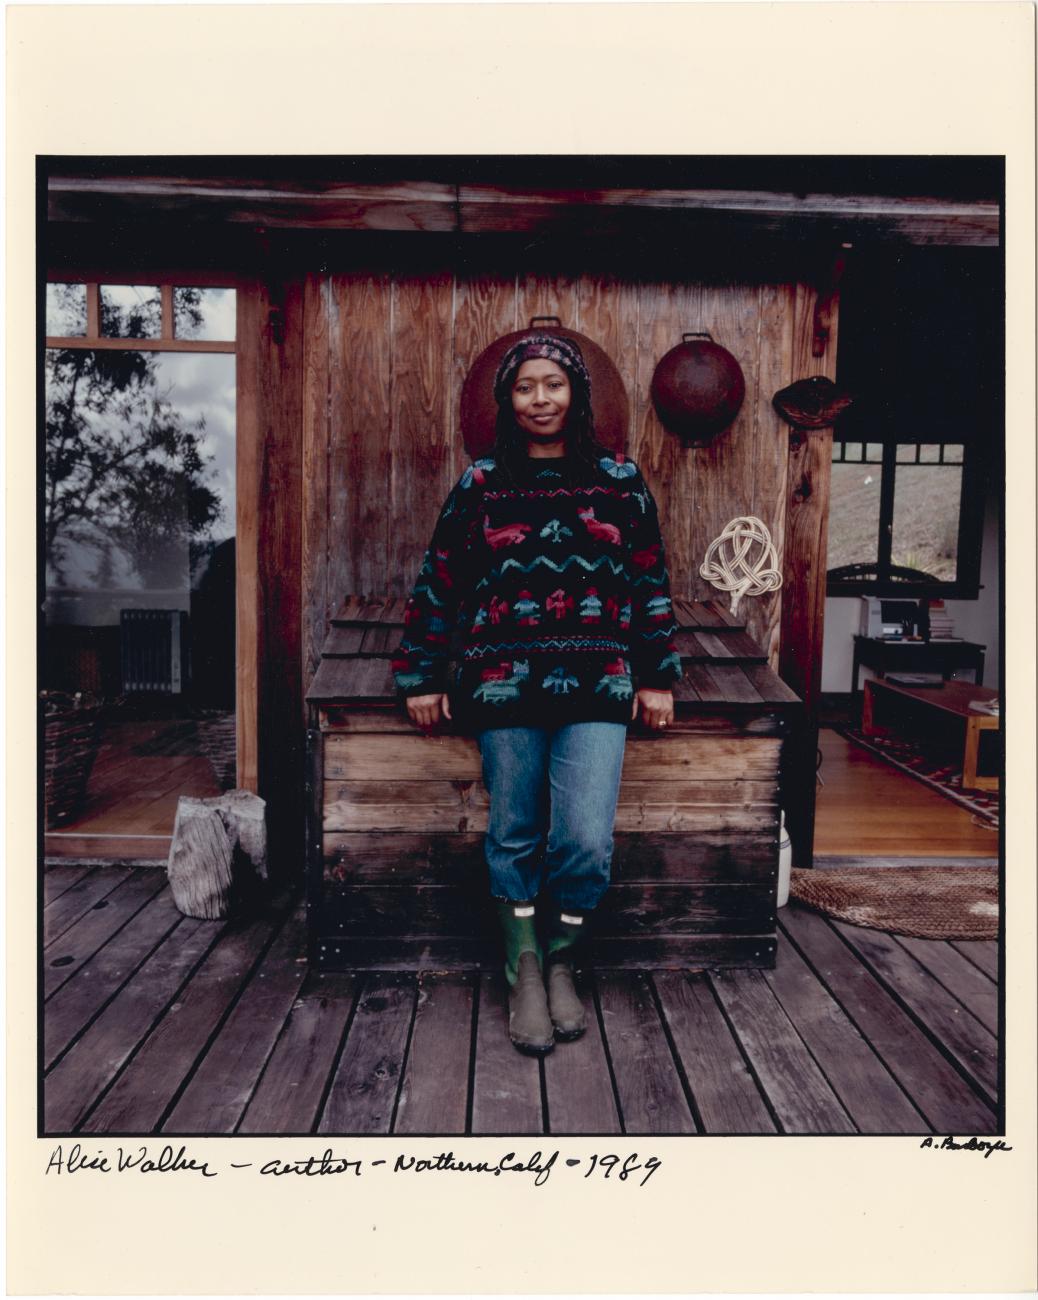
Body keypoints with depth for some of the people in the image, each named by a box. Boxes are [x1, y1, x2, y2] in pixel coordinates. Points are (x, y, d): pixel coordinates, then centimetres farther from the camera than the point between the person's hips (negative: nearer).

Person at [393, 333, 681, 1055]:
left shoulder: (620, 481, 7)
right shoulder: (480, 485, 6)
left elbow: (651, 583, 10)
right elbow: (438, 585, 8)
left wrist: (658, 676, 7)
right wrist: (420, 677, 7)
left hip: (596, 687, 0)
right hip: (504, 686, 0)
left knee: (586, 842, -7)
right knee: (514, 839, 7)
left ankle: (561, 964, 20)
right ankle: (525, 973, 27)